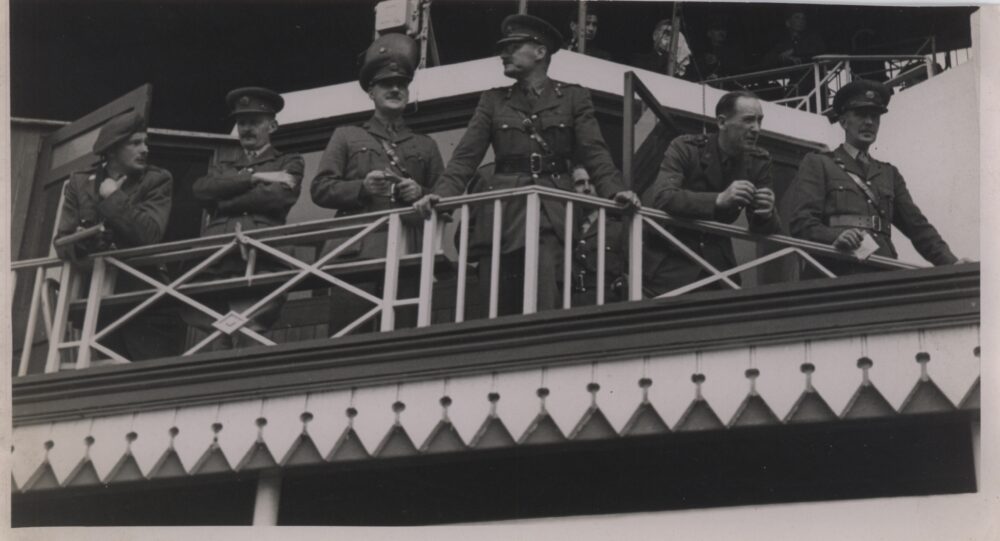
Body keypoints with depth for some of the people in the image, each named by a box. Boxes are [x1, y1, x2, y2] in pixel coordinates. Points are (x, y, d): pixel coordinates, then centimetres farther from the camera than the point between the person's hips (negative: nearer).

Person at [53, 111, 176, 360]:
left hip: (141, 296, -3)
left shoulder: (157, 180, 0)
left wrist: (112, 198, -8)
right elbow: (61, 241, 4)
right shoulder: (79, 183, 9)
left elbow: (150, 233, -16)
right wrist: (81, 240, -19)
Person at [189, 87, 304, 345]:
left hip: (259, 264, -4)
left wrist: (223, 200, 8)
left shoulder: (288, 163, 22)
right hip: (213, 265, 4)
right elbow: (201, 189, 10)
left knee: (247, 341, -19)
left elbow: (278, 197, 0)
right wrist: (254, 178, 3)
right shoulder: (223, 168, 34)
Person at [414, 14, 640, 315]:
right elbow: (467, 155, 8)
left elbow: (594, 153, 3)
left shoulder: (573, 97, 11)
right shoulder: (493, 100, 17)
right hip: (502, 214, 3)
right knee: (499, 313, 0)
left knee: (546, 313, -16)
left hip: (552, 214, -2)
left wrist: (614, 191, -15)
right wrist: (442, 194, -9)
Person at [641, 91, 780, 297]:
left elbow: (762, 229, 3)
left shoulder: (759, 161, 3)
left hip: (717, 262, 4)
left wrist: (766, 214, -21)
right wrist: (719, 200, -35)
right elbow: (660, 197, -26)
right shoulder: (685, 148, -10)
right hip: (669, 262, -4)